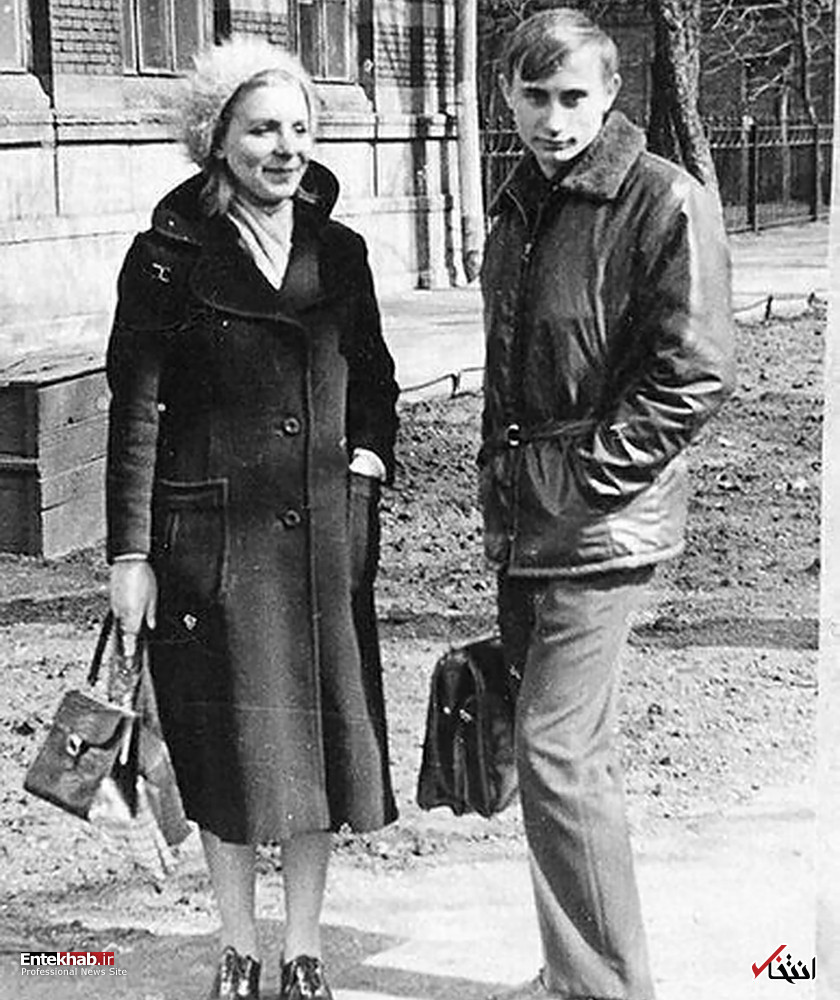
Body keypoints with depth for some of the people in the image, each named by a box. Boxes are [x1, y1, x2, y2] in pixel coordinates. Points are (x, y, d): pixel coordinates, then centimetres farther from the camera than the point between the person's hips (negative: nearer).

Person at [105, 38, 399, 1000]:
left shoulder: (338, 251, 8)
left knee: (325, 738, 8)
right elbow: (136, 409, -7)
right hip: (211, 534, -4)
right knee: (230, 751, 6)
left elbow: (375, 380, 20)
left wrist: (368, 455, 2)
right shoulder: (170, 256, -6)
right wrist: (130, 553, -10)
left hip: (326, 534, 4)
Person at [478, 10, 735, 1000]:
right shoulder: (520, 204, 13)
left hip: (601, 519, -8)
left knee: (556, 748, -11)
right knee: (575, 748, 14)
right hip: (523, 516, 8)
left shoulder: (666, 202, -12)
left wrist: (591, 474, -17)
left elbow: (695, 372, -17)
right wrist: (499, 474, 15)